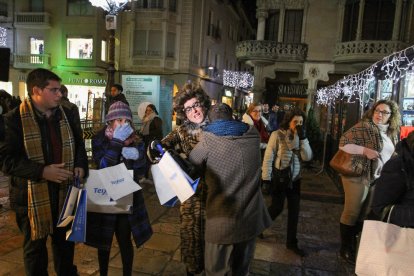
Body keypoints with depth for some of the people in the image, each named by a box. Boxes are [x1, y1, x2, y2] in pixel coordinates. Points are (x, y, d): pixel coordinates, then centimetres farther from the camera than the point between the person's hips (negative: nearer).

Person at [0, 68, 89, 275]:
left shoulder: (67, 115, 4)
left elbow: (78, 144, 15)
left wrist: (80, 165, -4)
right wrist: (42, 171, -26)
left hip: (65, 191, 5)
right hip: (32, 196, -4)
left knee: (65, 242, 21)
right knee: (35, 246, 15)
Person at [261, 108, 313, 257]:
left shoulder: (300, 137, 4)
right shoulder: (277, 135, -11)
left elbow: (307, 157, -8)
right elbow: (268, 156, -11)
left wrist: (303, 138, -16)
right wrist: (266, 177, -13)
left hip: (294, 179, 5)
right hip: (279, 178, -5)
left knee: (294, 211, 8)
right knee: (277, 207, 1)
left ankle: (291, 242, 23)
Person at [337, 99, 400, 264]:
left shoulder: (391, 133, 11)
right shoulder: (363, 127, -12)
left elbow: (390, 155, 21)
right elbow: (343, 144, -16)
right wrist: (365, 150, -25)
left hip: (378, 178, 8)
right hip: (358, 175, -7)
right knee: (352, 212, 2)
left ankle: (353, 243, 34)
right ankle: (346, 249, 17)